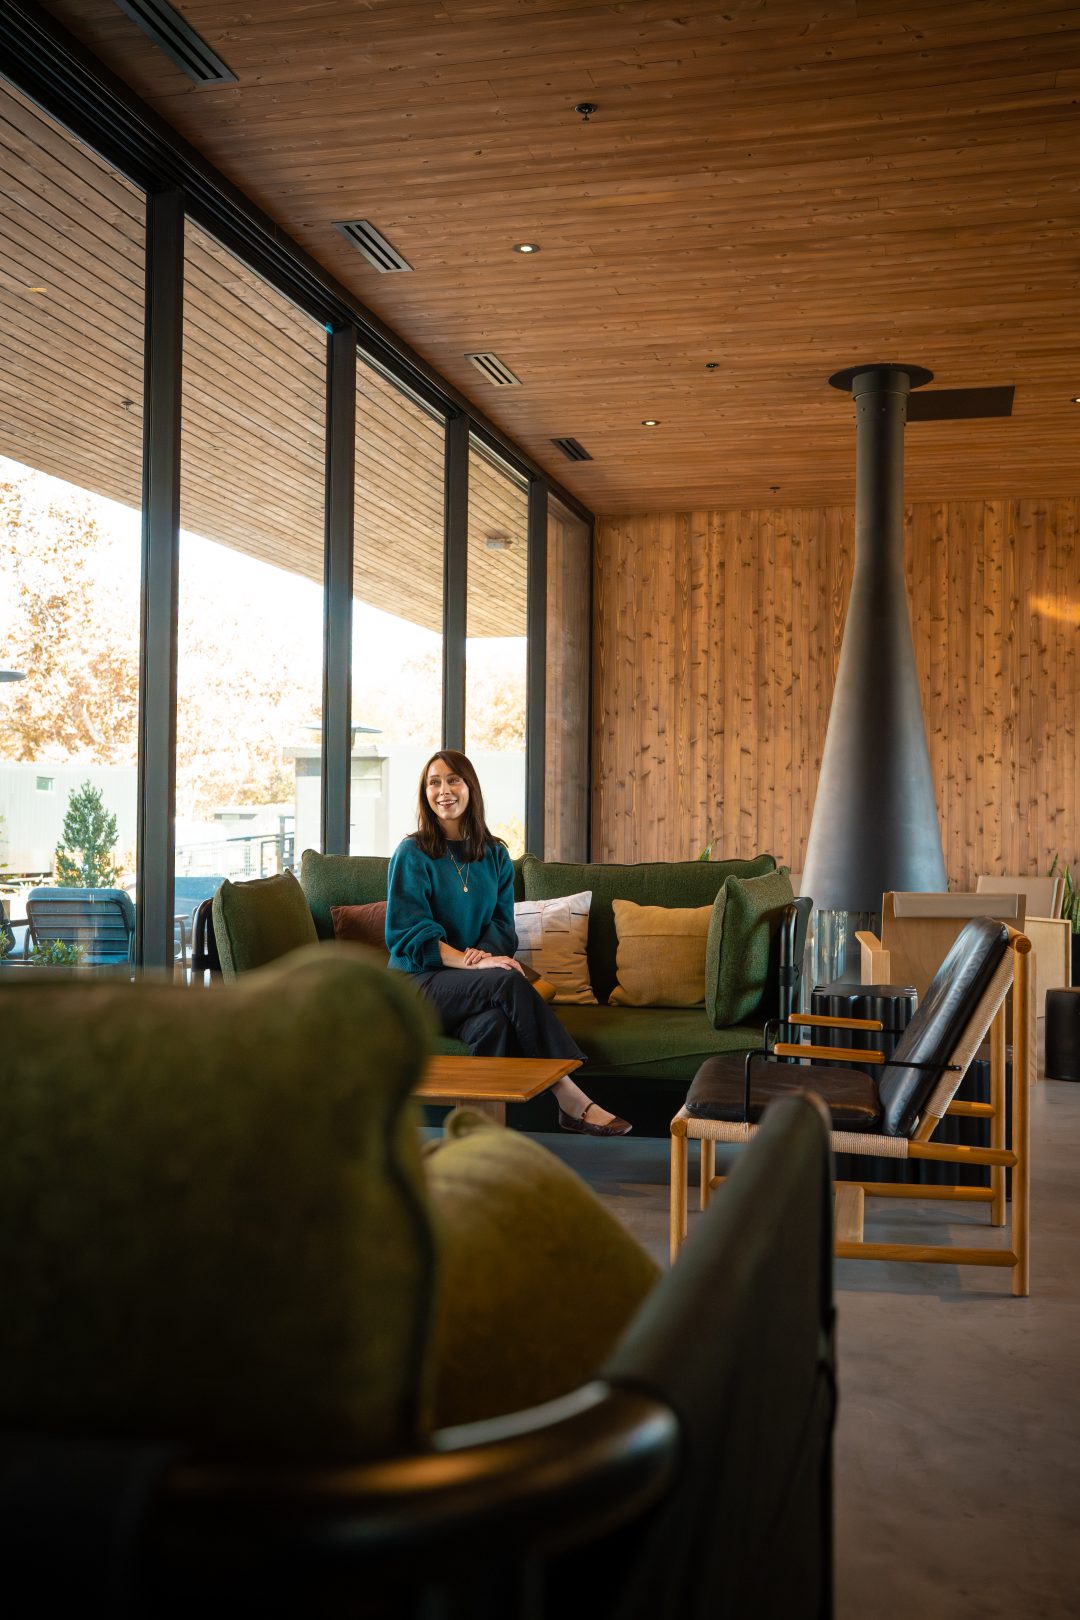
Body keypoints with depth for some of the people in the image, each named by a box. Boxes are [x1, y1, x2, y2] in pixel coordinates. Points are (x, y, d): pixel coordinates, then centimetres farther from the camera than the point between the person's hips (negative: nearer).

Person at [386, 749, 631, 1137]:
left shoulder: (494, 854, 14)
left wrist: (482, 952, -14)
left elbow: (503, 923, 10)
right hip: (419, 983, -4)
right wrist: (473, 963, -22)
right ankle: (569, 1096, -33)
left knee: (495, 1022, -34)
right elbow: (408, 934, -10)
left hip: (471, 986, 4)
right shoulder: (412, 854, -1)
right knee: (509, 981, -32)